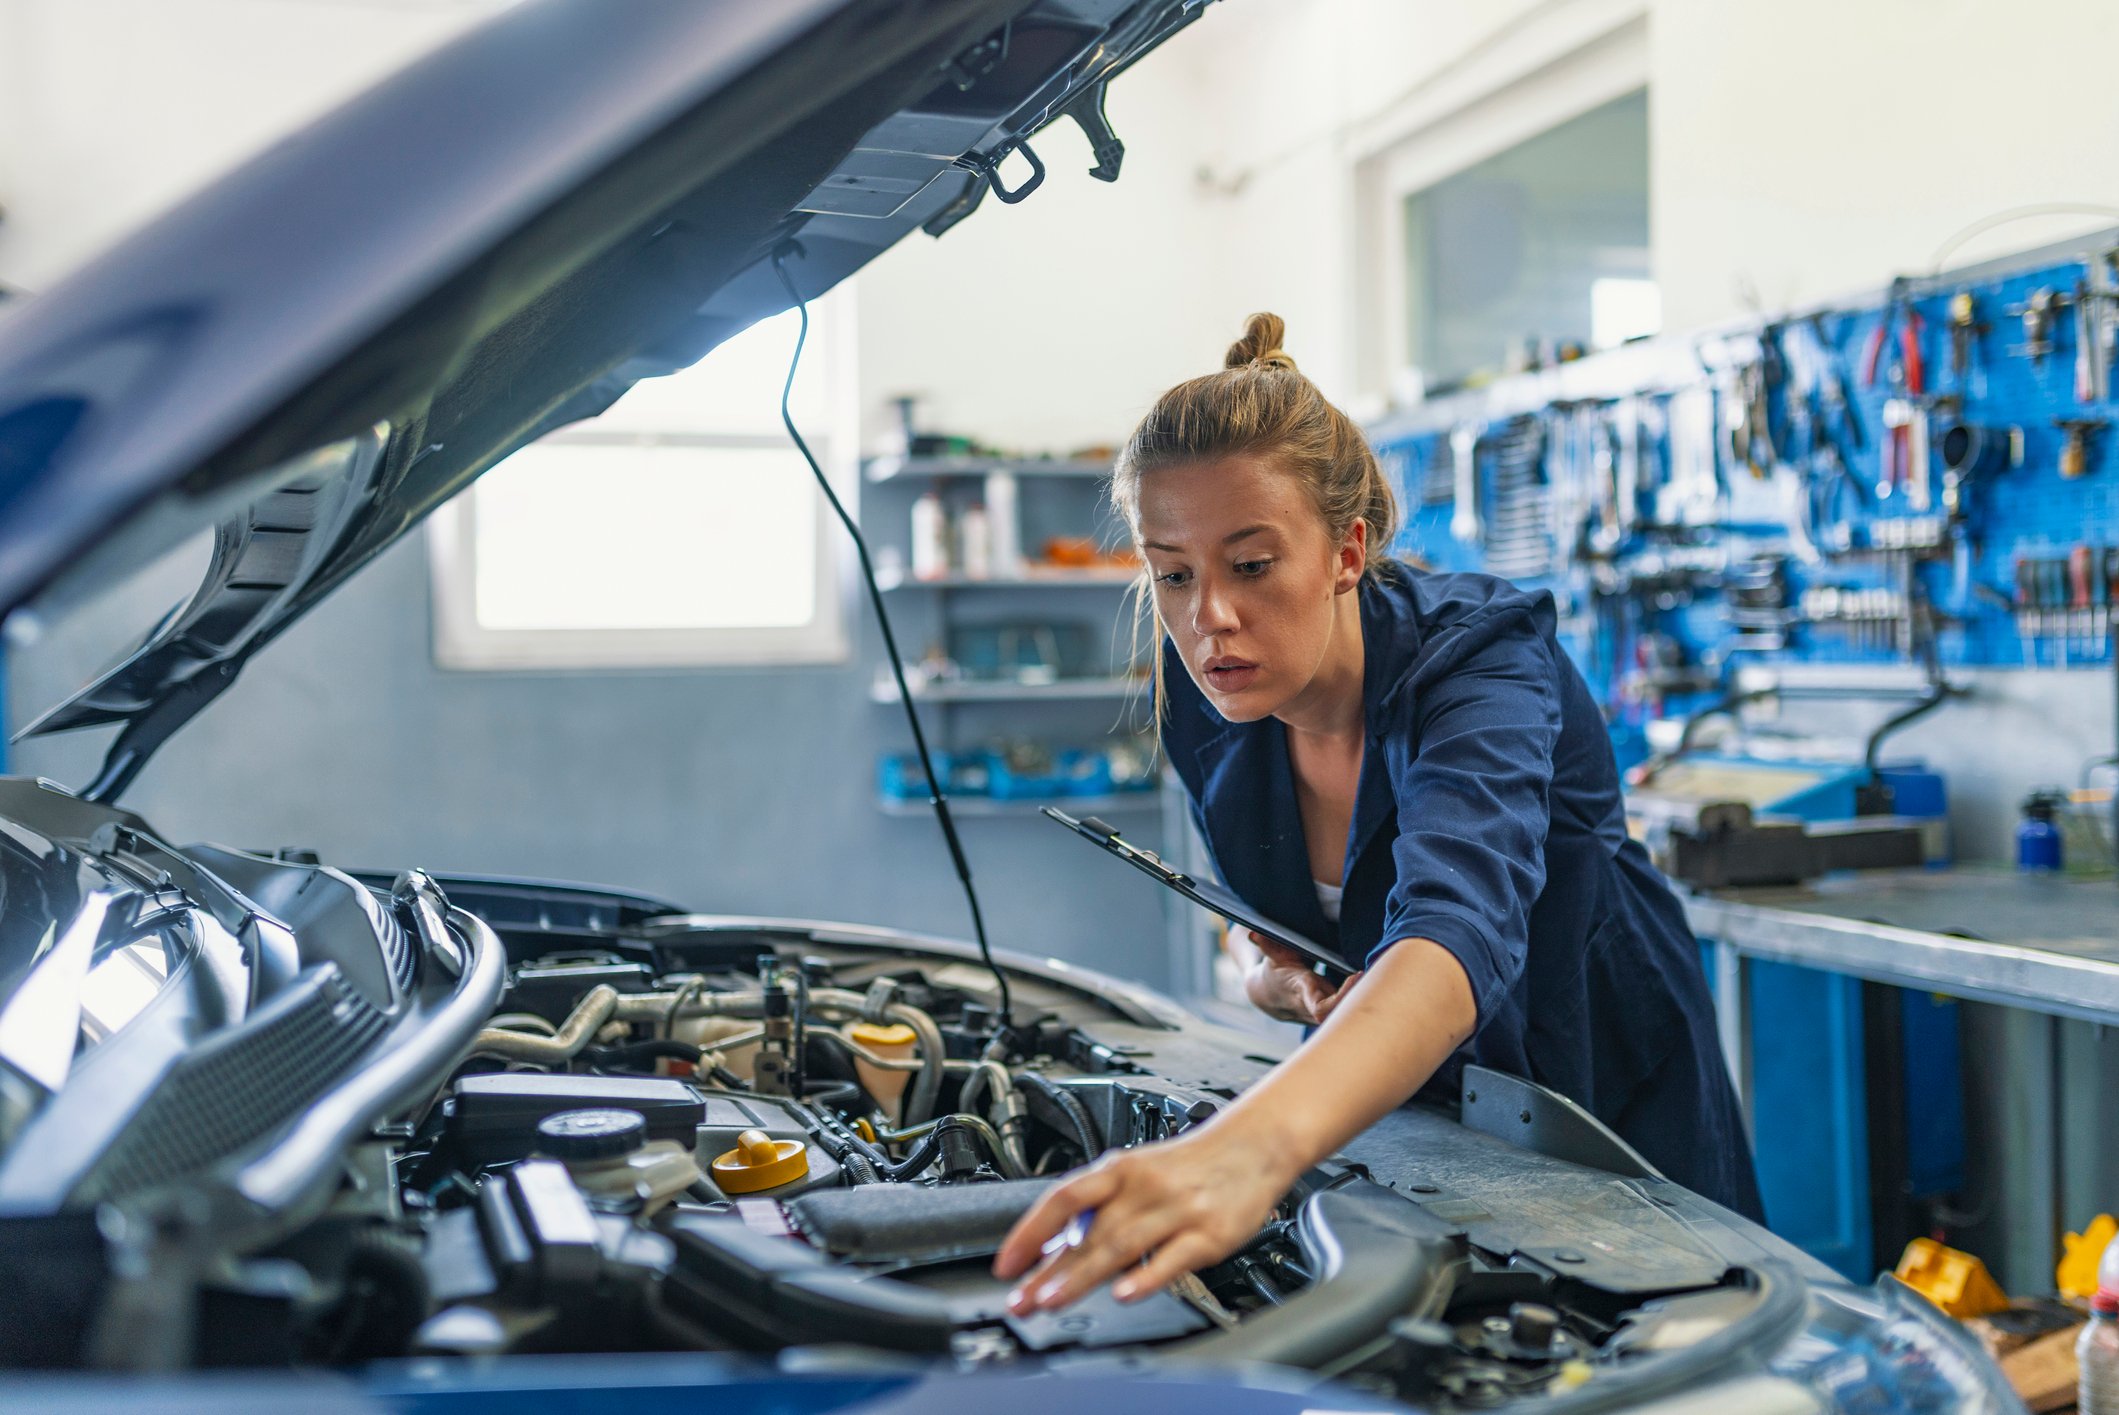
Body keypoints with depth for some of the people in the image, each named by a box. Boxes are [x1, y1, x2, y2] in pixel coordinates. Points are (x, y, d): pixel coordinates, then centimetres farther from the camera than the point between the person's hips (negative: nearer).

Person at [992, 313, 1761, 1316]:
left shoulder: (1479, 660, -33)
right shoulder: (1206, 703, -14)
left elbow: (1459, 936, -54)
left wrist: (1251, 1145, -72)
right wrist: (1277, 980, -24)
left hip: (1607, 1112, -4)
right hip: (1398, 1113, 5)